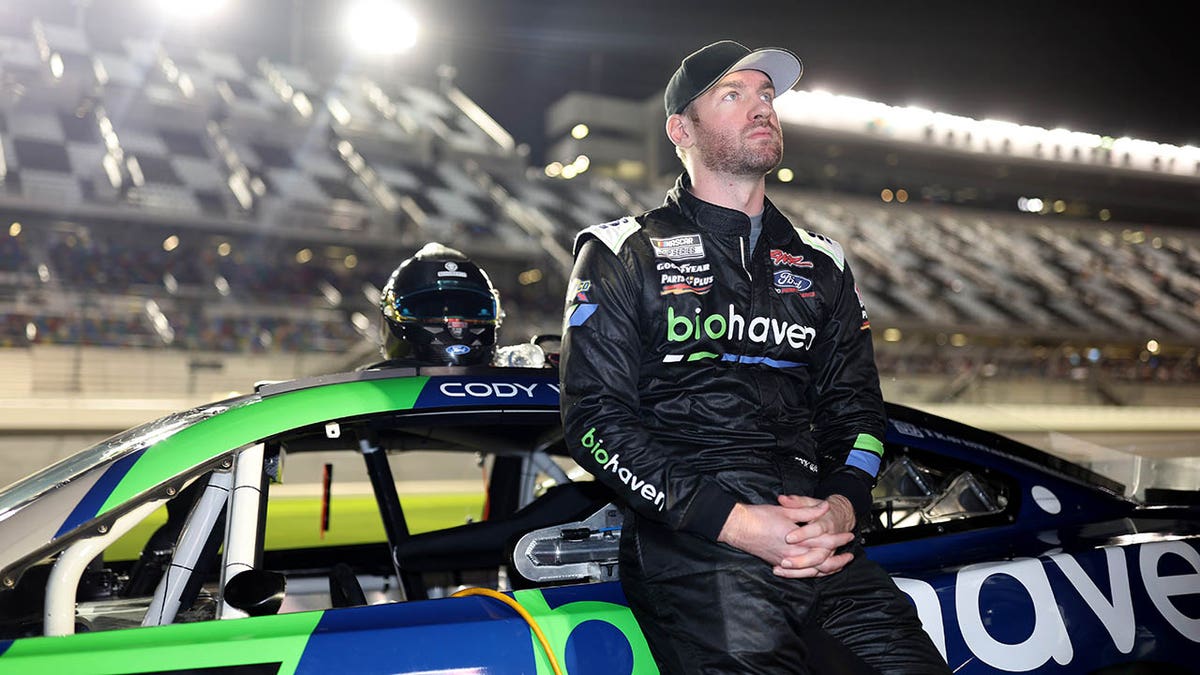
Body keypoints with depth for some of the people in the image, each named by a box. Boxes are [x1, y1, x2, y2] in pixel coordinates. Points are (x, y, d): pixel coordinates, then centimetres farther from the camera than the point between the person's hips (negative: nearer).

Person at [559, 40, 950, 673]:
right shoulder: (623, 255, 8)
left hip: (818, 537, 4)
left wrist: (844, 506, -2)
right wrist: (732, 521, -12)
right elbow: (595, 418, -1)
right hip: (690, 543, -4)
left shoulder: (821, 266, 23)